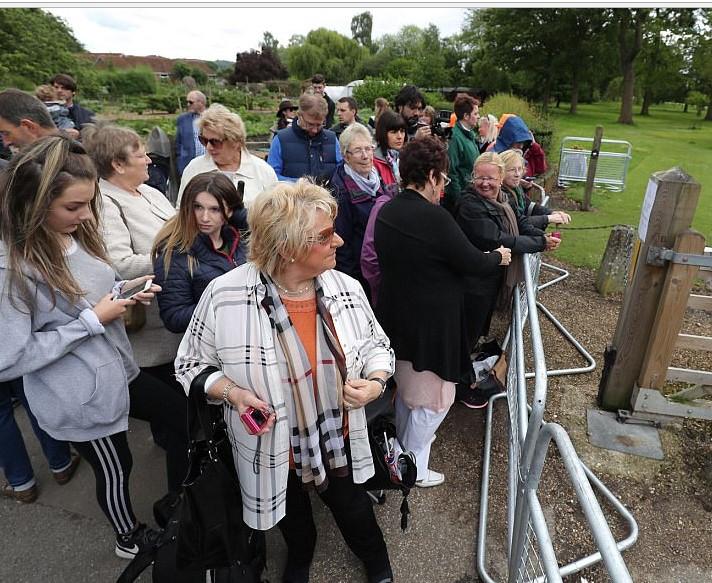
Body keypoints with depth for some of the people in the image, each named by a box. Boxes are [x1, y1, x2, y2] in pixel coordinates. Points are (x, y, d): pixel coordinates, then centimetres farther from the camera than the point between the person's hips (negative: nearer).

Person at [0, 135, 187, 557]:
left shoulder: (75, 233, -4)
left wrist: (123, 289, -8)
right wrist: (93, 320, -25)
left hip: (119, 370, 8)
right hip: (81, 396, -7)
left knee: (184, 414, 17)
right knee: (116, 471, 16)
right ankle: (131, 540, 49)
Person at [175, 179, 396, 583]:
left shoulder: (346, 288, -15)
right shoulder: (225, 296, -25)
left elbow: (376, 344, 1)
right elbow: (193, 365, -10)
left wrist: (376, 382, -19)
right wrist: (232, 392, -27)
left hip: (340, 439, 2)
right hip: (274, 449, -1)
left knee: (353, 508, 27)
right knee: (292, 514, 30)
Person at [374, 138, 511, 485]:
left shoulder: (386, 211, -1)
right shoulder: (435, 218, -26)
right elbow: (473, 264, -17)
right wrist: (499, 256, 5)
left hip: (395, 318, 8)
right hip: (429, 326, -8)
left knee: (406, 387, 27)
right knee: (433, 397, 12)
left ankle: (403, 448, 47)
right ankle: (414, 469, 26)